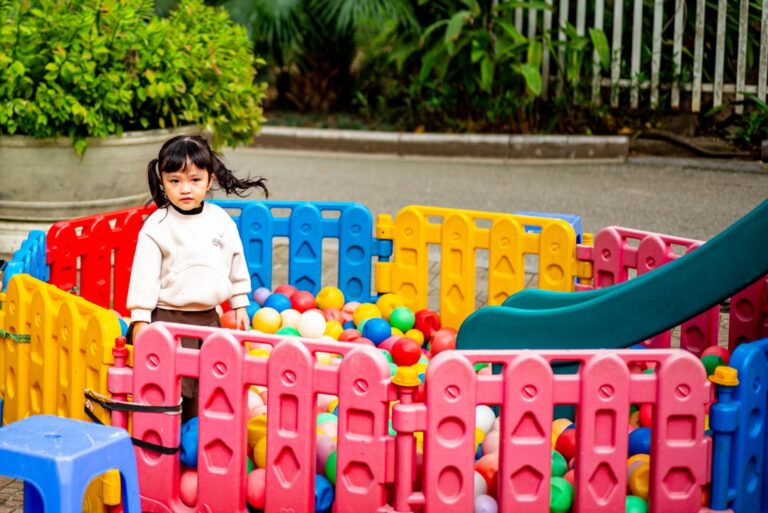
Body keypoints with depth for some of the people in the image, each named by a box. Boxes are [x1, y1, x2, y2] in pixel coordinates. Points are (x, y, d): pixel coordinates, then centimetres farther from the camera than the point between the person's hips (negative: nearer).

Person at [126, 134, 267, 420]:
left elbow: (236, 265, 15)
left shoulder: (221, 221, 4)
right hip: (168, 319, -5)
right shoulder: (157, 226, -10)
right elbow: (144, 273, -11)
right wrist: (140, 320, -13)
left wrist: (240, 305, 17)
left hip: (208, 319, 5)